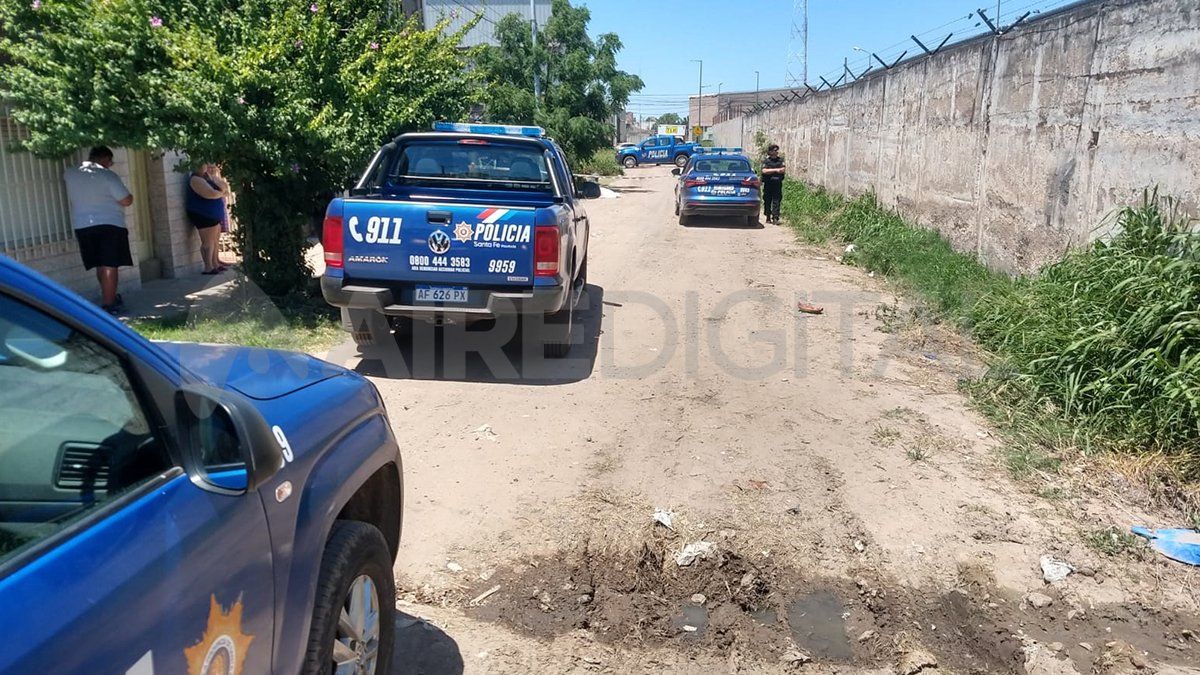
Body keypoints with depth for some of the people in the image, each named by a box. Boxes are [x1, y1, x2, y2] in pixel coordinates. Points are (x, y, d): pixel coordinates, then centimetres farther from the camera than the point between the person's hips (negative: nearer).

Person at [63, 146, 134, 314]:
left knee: (100, 266, 17)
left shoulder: (70, 175, 9)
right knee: (109, 266, -3)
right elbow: (126, 200, -13)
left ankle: (110, 297, 29)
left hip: (82, 226, 6)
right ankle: (108, 305, -4)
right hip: (109, 225, -6)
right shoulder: (108, 175, -9)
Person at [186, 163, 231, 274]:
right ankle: (208, 268, -9)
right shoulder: (196, 179, -14)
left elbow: (225, 187, 7)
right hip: (203, 215, -9)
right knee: (208, 241, -10)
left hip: (214, 215, 9)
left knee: (215, 240, 13)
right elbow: (211, 193, -25)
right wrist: (222, 194, -7)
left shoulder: (208, 178, 14)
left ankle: (215, 264, 21)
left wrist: (214, 176, -3)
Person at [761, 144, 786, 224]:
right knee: (767, 201, 4)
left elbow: (783, 170, -3)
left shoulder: (780, 160, 9)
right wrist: (776, 170, -14)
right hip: (768, 185, -1)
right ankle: (768, 217, 14)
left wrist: (770, 171, -10)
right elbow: (764, 171, -12)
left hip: (777, 184, 1)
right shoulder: (766, 161, 3)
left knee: (776, 201, -6)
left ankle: (775, 218, -10)